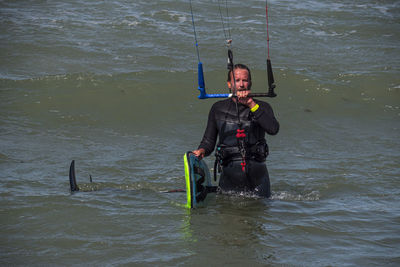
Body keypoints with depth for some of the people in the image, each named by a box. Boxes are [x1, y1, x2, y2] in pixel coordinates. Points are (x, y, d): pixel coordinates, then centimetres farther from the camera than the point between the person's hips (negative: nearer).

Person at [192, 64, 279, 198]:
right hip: (229, 175, 0)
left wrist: (252, 104, -21)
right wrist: (202, 150, -12)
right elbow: (209, 140, 11)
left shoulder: (262, 107, 2)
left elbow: (273, 129, -18)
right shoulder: (218, 108, 6)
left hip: (257, 174, 0)